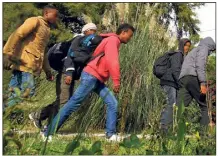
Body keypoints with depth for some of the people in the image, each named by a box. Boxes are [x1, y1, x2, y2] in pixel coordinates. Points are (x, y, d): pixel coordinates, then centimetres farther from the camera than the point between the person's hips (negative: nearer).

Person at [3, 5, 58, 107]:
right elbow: (17, 34, -12)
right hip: (24, 63, -8)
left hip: (32, 66, 8)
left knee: (17, 95, 2)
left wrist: (47, 70, 31)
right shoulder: (35, 21, 0)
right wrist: (7, 54, -23)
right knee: (27, 92, -17)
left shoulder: (46, 30, 27)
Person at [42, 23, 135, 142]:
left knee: (112, 103, 2)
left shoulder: (114, 42, 20)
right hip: (91, 76, -10)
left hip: (98, 79, 10)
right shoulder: (113, 40, -9)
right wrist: (116, 81, -22)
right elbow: (112, 61, -21)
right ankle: (48, 133, -4)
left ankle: (111, 134, 1)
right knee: (73, 104, -8)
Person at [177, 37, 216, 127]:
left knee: (180, 106, -4)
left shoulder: (194, 51, 38)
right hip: (192, 77, -8)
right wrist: (203, 82, -17)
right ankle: (205, 127, -7)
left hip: (182, 79, 8)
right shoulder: (204, 48, 11)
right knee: (205, 105, -1)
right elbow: (200, 65, -8)